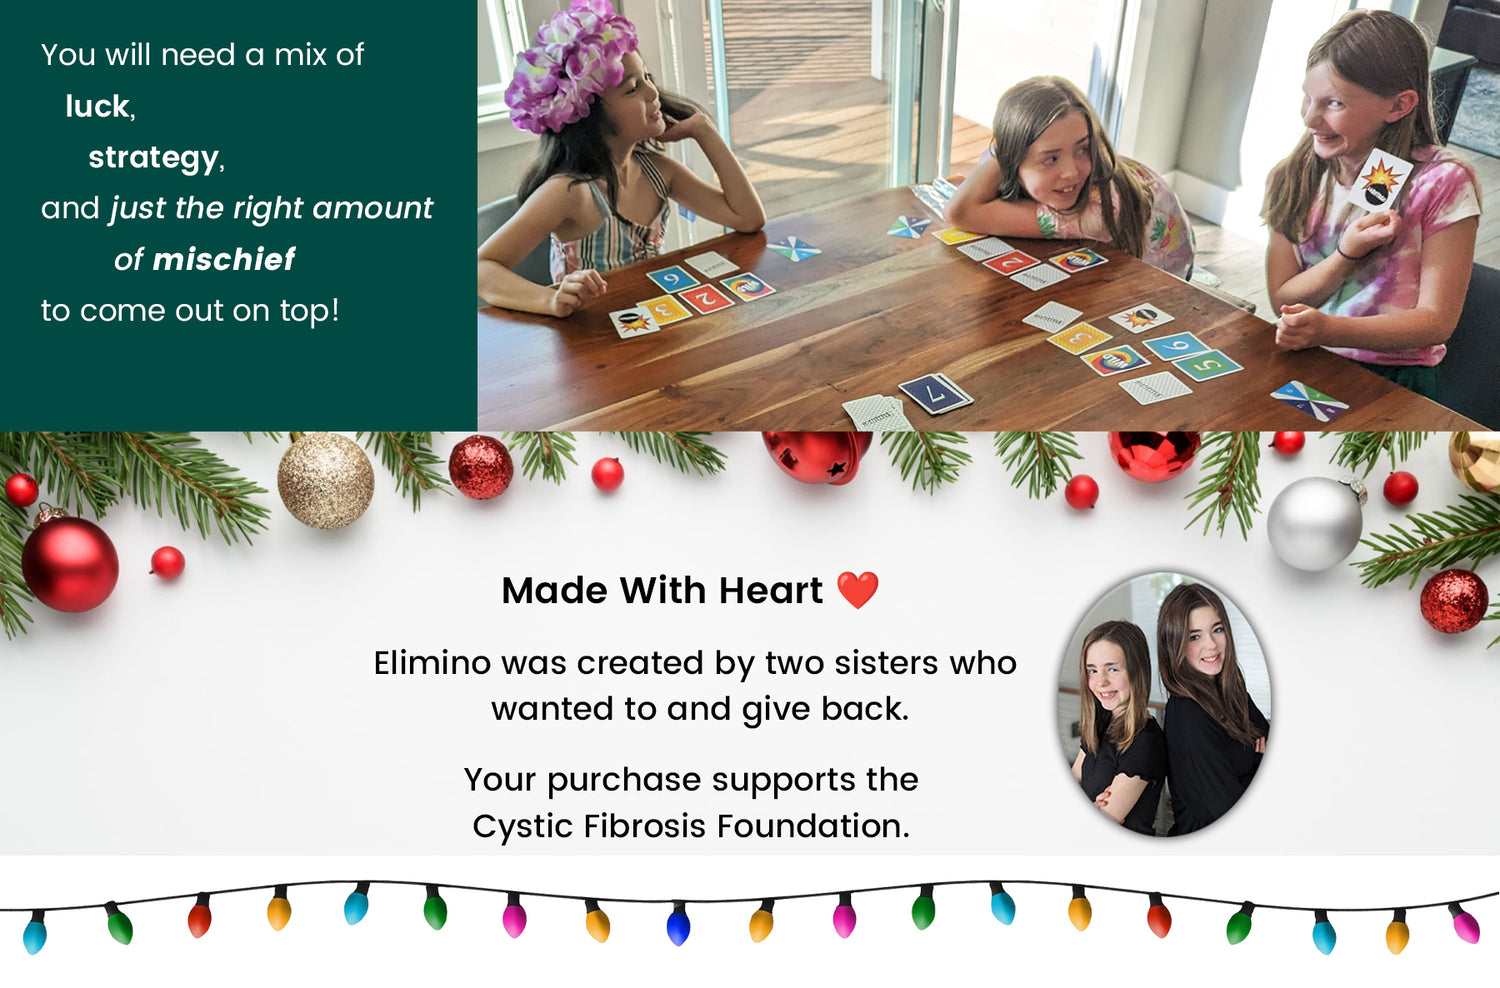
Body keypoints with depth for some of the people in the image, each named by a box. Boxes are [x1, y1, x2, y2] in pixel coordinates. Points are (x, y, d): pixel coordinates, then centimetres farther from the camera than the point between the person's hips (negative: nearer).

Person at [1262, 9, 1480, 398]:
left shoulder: (1443, 183, -7)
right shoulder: (1293, 177, 5)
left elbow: (1436, 320, -9)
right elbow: (1283, 300, 3)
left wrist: (1328, 329, -25)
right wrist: (1347, 254, -16)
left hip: (1393, 378, -4)